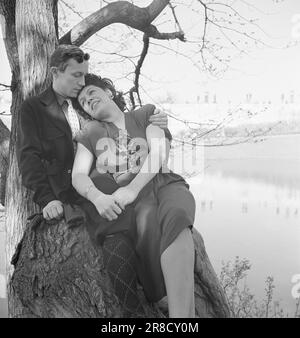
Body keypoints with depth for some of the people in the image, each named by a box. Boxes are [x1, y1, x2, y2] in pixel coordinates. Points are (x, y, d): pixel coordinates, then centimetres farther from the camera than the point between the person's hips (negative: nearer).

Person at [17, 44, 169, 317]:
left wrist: (157, 127, 4)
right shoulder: (33, 109, 10)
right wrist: (46, 198, -17)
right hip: (74, 195, -4)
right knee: (121, 244, -25)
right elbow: (29, 156, -1)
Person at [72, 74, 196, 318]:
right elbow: (79, 176, 9)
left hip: (163, 183, 0)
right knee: (148, 221, -35)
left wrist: (133, 188, -15)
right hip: (119, 195, 0)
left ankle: (180, 310, -45)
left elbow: (160, 150, 3)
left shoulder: (145, 115, 22)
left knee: (175, 216, -36)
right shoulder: (89, 135, 25)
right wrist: (97, 197, -17)